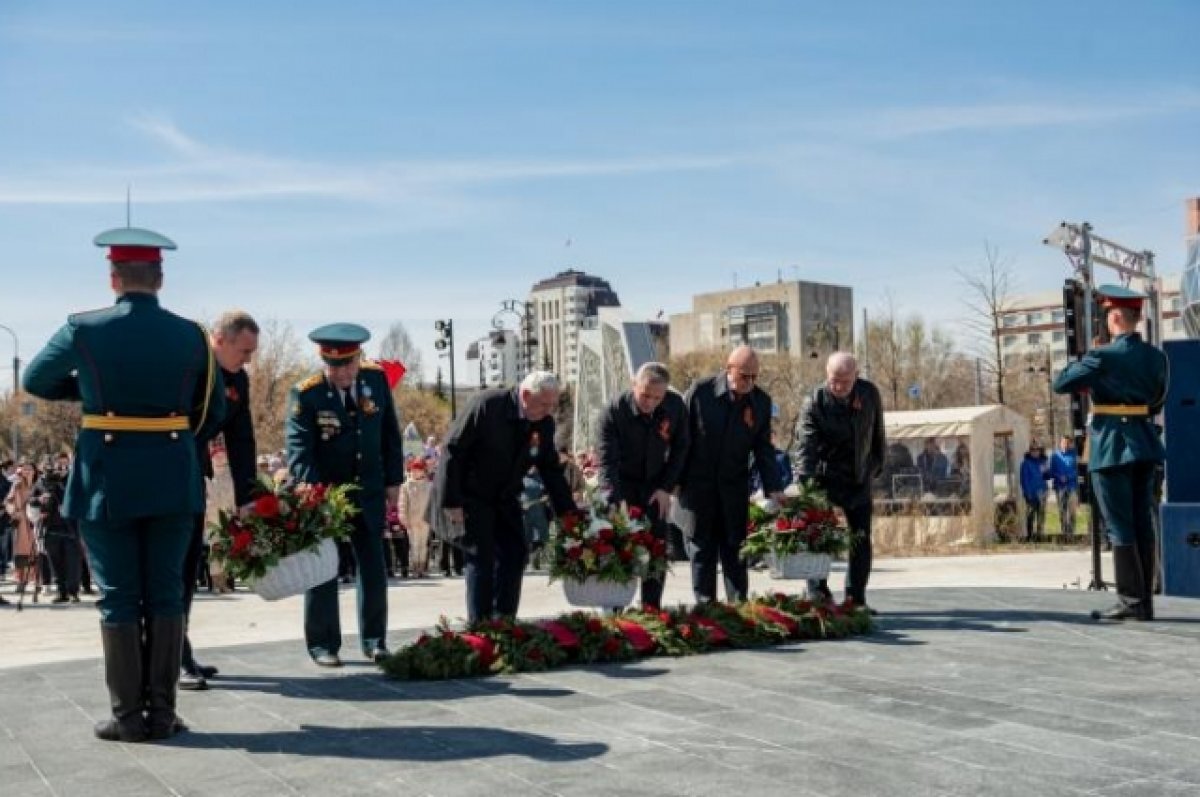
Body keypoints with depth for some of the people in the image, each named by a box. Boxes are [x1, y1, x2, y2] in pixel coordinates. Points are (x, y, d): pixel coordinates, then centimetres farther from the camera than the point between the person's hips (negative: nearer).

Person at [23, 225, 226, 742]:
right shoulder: (191, 335, 1)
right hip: (174, 481, 2)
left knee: (119, 598, 5)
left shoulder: (85, 330, -4)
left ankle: (128, 716, 9)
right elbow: (213, 413, 8)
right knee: (166, 595, 8)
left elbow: (35, 381, 12)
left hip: (107, 480, -2)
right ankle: (162, 712, 12)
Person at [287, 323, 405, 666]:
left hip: (369, 492, 4)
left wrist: (393, 482, 4)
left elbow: (390, 433, 5)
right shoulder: (305, 393, -16)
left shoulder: (377, 378, -4)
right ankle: (322, 644, 13)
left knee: (374, 568, 8)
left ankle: (373, 640, 20)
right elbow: (298, 450, -21)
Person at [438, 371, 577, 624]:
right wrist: (451, 502, -21)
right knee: (482, 557, -9)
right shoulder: (487, 405, -23)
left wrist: (568, 513, 0)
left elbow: (551, 469, 5)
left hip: (505, 497, 6)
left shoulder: (544, 423, -5)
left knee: (516, 553, 2)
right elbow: (452, 451, -20)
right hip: (472, 496, -6)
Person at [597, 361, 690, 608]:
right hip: (622, 483, -3)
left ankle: (651, 609, 8)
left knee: (658, 544, -1)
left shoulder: (676, 406, -15)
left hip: (655, 484, 3)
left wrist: (666, 488, -8)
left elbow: (680, 449, -1)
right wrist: (615, 500, -37)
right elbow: (607, 458, -27)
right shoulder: (615, 410, -24)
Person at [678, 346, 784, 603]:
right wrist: (675, 481, -5)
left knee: (735, 549, 6)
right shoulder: (701, 391, -11)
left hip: (735, 486, 2)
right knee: (702, 548, 5)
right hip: (699, 483, -2)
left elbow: (763, 448, 3)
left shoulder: (761, 401, -2)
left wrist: (773, 488, -5)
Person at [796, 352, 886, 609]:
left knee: (862, 542, 7)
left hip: (860, 481, 4)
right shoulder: (815, 402, -17)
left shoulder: (870, 394, -6)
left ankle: (856, 598, 16)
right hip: (826, 480, -4)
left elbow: (878, 433, 9)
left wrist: (877, 465, 11)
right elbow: (806, 446, -24)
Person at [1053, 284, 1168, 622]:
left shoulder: (1103, 357, -14)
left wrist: (1081, 364, 7)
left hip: (1112, 446, -6)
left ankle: (1131, 602, -2)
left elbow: (1060, 384, -9)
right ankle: (1145, 601, 13)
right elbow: (1157, 401, 15)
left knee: (1120, 527, -2)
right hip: (1145, 444, 6)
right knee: (1143, 524, 9)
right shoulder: (1156, 356, 5)